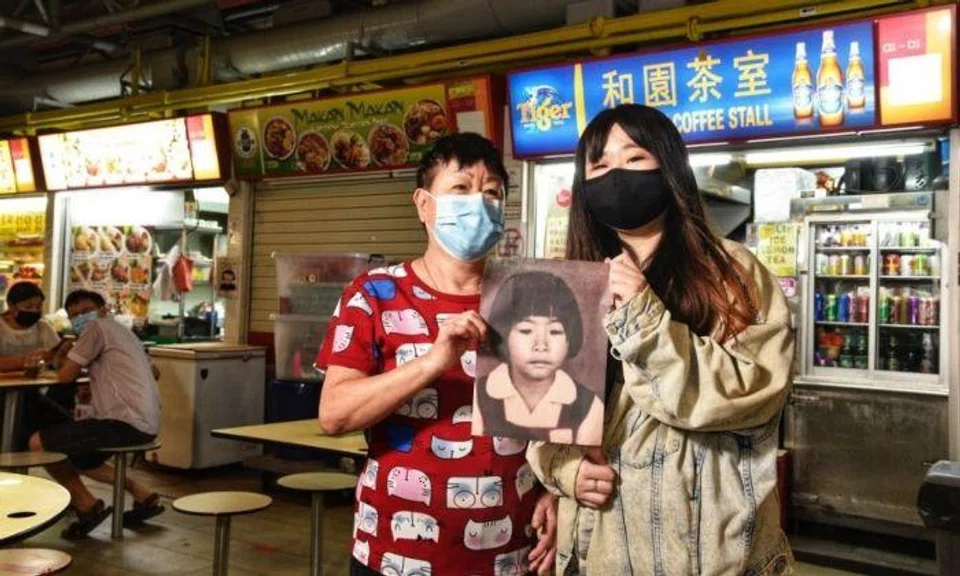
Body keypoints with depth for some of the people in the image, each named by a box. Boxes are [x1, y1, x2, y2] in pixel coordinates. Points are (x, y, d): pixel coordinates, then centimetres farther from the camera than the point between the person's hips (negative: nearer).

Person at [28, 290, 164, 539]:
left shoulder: (98, 327, -5)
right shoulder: (120, 331, 25)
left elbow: (65, 376, -6)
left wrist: (68, 355, 14)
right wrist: (93, 384, 16)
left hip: (127, 422, -10)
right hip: (145, 423, 10)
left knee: (38, 443, -5)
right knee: (75, 456, 29)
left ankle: (86, 505, 4)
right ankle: (142, 495, 21)